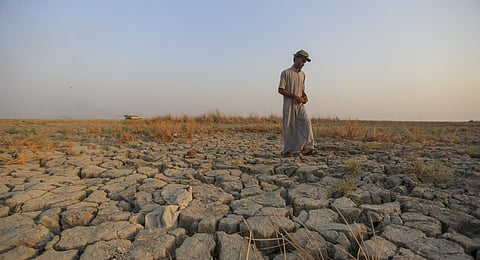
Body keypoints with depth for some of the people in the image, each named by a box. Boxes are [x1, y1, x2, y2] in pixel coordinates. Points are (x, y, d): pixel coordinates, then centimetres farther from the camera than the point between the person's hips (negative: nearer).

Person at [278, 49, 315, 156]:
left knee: (306, 122, -11)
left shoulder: (302, 74, 16)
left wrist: (305, 96, 2)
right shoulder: (286, 73, -5)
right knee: (289, 127, -1)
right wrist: (294, 96, -17)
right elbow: (281, 90, -11)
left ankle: (306, 147, -9)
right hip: (289, 104, -6)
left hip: (300, 104, 6)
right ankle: (288, 150, 10)